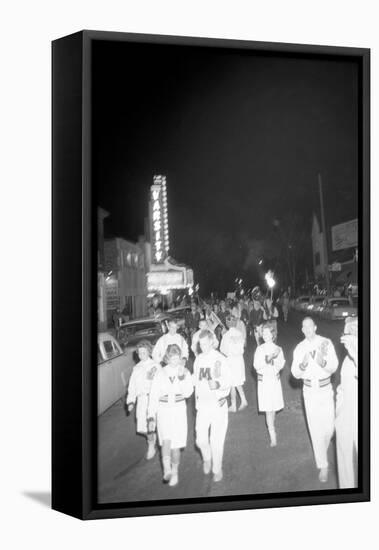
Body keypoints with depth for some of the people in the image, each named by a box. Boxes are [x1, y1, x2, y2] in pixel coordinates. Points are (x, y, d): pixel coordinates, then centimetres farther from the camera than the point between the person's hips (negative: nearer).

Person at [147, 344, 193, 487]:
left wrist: (182, 376, -26)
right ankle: (167, 470, -28)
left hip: (179, 410, 1)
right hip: (163, 410, 0)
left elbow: (188, 392, -13)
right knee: (166, 439, -24)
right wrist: (152, 417, -2)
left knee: (175, 445, 6)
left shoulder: (185, 372, -1)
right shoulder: (160, 374, 0)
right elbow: (153, 396, 2)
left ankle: (175, 472, 24)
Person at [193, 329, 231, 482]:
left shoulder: (220, 359, -9)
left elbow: (227, 382, -10)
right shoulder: (198, 359, 6)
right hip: (202, 404, 4)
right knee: (200, 439, 2)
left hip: (218, 404, -3)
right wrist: (197, 401, 12)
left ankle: (217, 469, 19)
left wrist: (218, 384, -28)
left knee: (216, 440, 1)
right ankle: (207, 459, 32)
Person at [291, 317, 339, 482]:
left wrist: (322, 362, -34)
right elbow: (295, 373, -5)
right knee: (315, 429, 2)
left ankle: (321, 451, 37)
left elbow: (333, 367, -13)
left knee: (329, 427, 5)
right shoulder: (300, 348, -2)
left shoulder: (326, 343, -8)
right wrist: (303, 364, -26)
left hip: (325, 389, -1)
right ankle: (323, 466, 12)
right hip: (309, 391, 1)